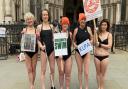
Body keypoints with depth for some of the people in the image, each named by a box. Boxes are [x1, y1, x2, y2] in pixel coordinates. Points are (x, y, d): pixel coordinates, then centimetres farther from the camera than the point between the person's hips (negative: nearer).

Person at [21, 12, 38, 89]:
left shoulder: (36, 30, -2)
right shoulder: (24, 30, 0)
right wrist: (23, 35, -12)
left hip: (35, 51, 0)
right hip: (27, 51, 0)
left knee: (33, 69, 9)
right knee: (29, 69, 2)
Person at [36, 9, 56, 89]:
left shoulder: (51, 26, 7)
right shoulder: (39, 27, -1)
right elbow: (38, 39, -2)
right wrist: (41, 46, -19)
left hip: (52, 49, 3)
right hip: (44, 49, -3)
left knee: (52, 69, 11)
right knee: (43, 70, 1)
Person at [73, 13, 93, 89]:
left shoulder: (88, 28, 0)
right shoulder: (76, 30, 0)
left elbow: (92, 39, 7)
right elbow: (74, 41, 7)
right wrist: (75, 45, -13)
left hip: (87, 51, 0)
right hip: (78, 52, 1)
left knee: (86, 72, -4)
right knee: (80, 70, 10)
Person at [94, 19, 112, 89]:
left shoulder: (109, 34, -4)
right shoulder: (97, 33, -1)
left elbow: (109, 46, -11)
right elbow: (96, 43, -15)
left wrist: (100, 44, -9)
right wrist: (95, 32, -21)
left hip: (105, 56, -1)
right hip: (96, 56, 1)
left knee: (103, 74, 9)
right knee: (98, 73, 13)